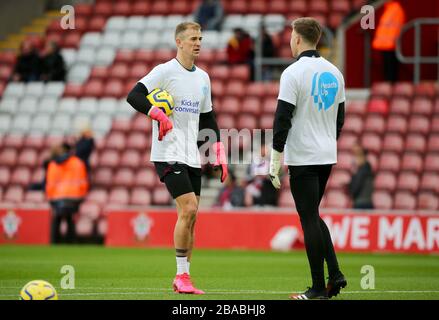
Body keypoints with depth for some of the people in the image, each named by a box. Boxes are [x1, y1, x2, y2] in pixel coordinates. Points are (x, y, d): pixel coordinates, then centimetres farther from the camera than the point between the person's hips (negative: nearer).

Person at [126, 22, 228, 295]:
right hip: (169, 153, -7)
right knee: (188, 210, -17)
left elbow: (208, 119, 22)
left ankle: (183, 278, 10)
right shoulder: (165, 71, -6)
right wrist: (159, 115, -26)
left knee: (191, 217, 4)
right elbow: (134, 96, -14)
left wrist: (219, 154, 15)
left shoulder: (203, 77, 15)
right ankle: (182, 276, -8)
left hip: (193, 157, 7)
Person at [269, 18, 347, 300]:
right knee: (313, 216, 18)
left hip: (302, 159, -7)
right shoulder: (334, 73, 9)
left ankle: (319, 287, -1)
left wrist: (275, 165, -10)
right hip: (327, 157, 7)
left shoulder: (294, 73, -13)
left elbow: (282, 121, -14)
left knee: (310, 219, -2)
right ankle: (335, 273, 7)